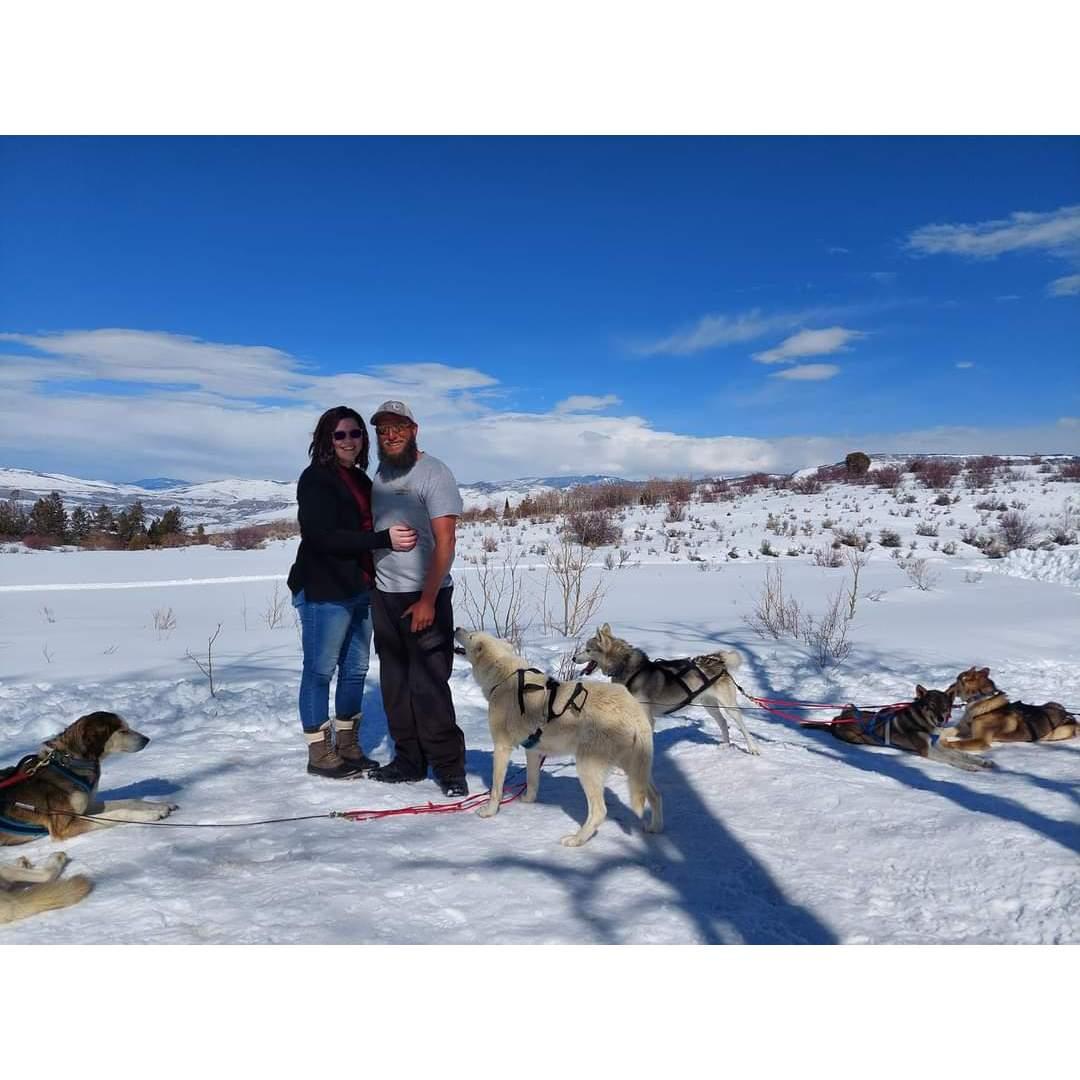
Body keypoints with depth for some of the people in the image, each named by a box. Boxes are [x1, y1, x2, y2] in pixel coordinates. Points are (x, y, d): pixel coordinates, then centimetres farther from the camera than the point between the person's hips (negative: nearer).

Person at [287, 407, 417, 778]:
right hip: (324, 592, -8)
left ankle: (348, 747, 25)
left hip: (361, 591, 8)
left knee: (355, 669, 13)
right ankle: (320, 754, 13)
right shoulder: (315, 479, -9)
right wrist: (385, 538, -26)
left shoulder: (361, 480, 16)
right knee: (320, 671, 2)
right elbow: (323, 536, -20)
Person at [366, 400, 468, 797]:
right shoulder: (380, 475, 11)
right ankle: (409, 760, 23)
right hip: (383, 595, 7)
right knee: (395, 684, 11)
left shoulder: (434, 473, -9)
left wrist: (427, 600, -18)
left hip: (423, 597, -7)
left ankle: (449, 767, 6)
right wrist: (371, 586, 7)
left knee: (428, 685, -5)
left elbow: (445, 542, -15)